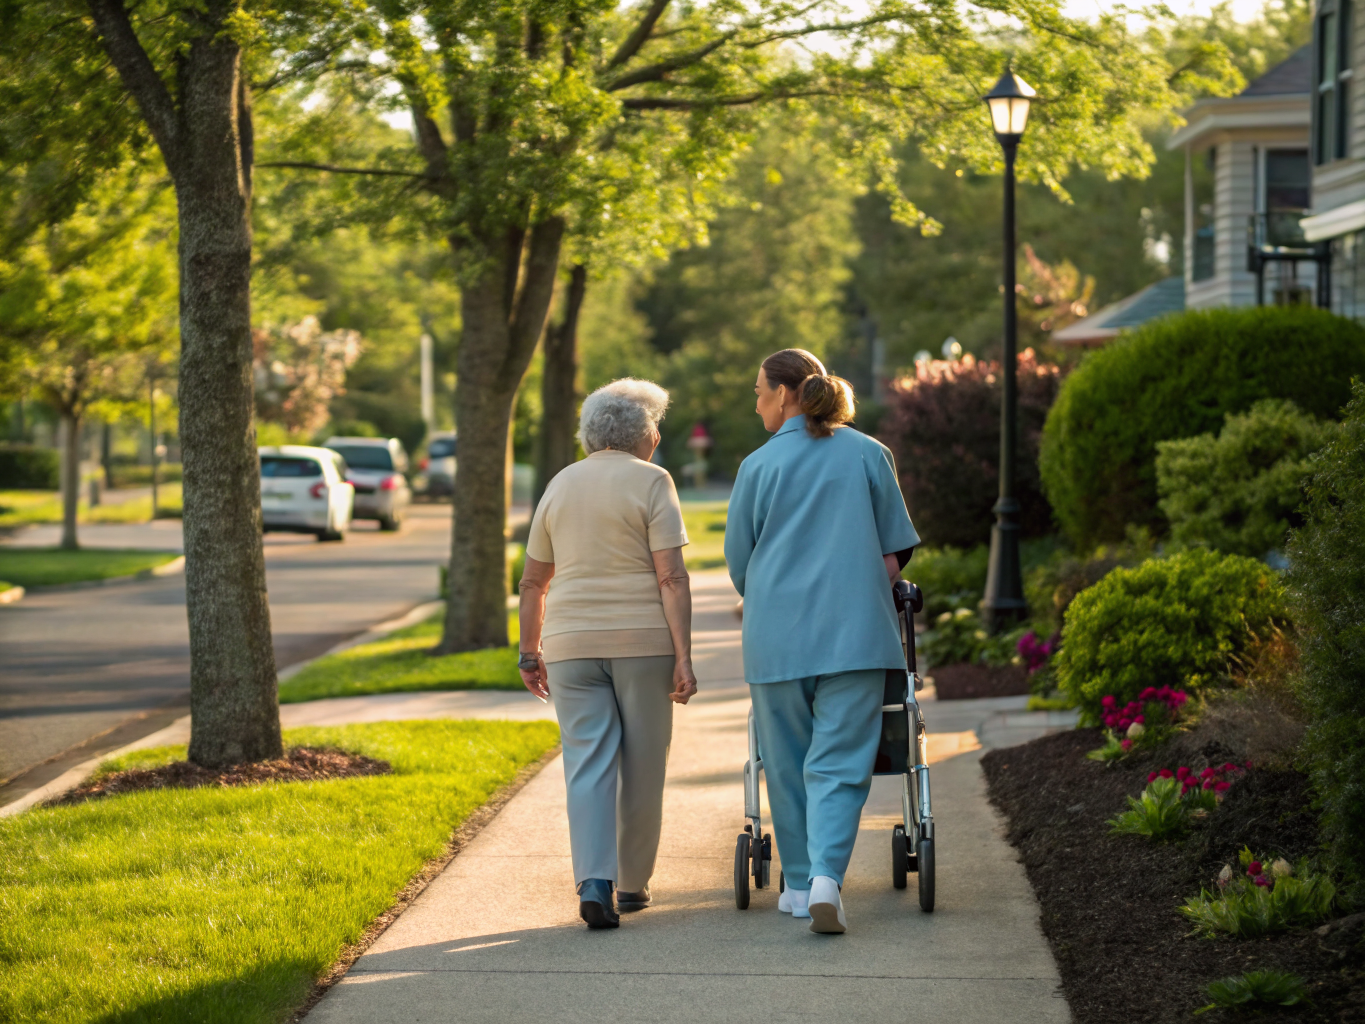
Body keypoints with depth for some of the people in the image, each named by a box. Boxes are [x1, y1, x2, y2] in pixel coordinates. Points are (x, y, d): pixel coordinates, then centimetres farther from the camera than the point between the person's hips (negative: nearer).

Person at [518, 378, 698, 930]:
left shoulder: (560, 485, 11)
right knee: (641, 764, 10)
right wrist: (683, 656, -11)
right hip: (642, 638, -3)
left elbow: (532, 580, 13)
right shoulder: (651, 482, -3)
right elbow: (671, 578, -11)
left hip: (571, 642, 3)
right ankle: (632, 882, 18)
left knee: (587, 764, 0)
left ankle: (594, 883, -15)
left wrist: (530, 651, 20)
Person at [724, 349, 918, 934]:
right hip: (855, 630, 0)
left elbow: (738, 563, 8)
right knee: (840, 763, -1)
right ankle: (825, 879, -19)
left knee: (787, 763, 12)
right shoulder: (869, 455, 5)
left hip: (777, 637, 0)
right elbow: (894, 553, 9)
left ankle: (800, 886, 18)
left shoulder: (759, 466, 1)